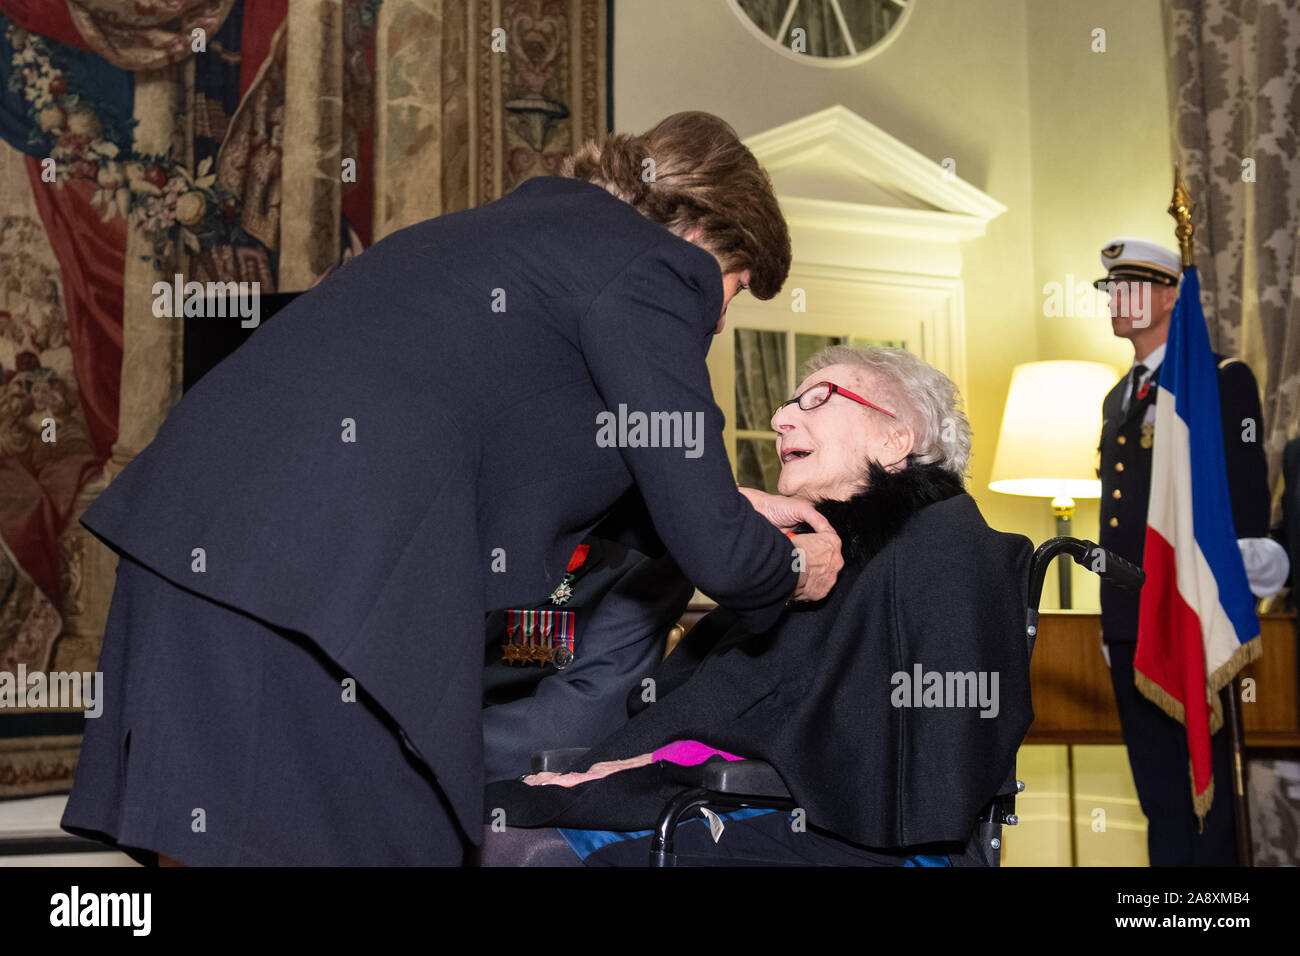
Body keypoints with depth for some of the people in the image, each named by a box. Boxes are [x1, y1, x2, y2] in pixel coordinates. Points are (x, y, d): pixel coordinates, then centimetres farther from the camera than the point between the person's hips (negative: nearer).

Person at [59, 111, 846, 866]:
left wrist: (731, 508, 44)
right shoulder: (658, 269, -1)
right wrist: (790, 570, 20)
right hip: (324, 573, -9)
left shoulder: (538, 222, 27)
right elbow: (713, 551, -3)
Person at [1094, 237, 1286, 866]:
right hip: (1130, 622, 7)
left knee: (1205, 787, -2)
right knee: (1159, 795, 14)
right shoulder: (1119, 397, 19)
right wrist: (1112, 614, 17)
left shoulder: (1222, 380, -4)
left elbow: (1245, 498, -10)